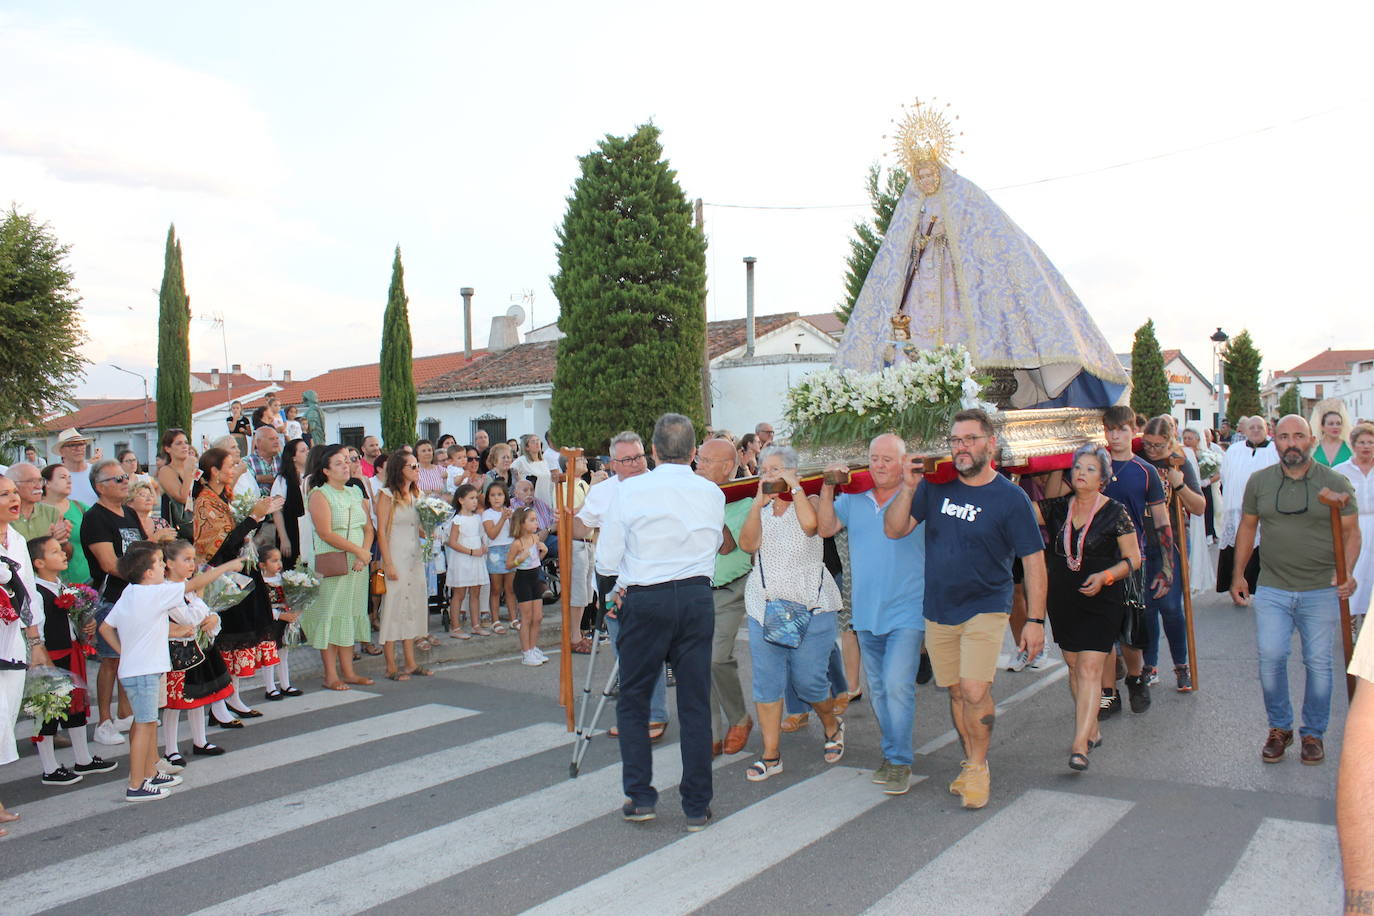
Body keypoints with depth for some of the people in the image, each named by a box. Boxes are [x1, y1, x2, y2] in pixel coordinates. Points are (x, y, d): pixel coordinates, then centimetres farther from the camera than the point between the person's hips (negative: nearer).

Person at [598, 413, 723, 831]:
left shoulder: (631, 490, -5)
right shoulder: (712, 493, 2)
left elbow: (610, 553, -2)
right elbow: (716, 545, 8)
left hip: (645, 600, -2)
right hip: (697, 597, 2)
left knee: (632, 699, 12)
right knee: (695, 704, 8)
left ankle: (639, 796, 12)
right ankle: (697, 807, 14)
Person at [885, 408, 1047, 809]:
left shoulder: (1010, 497, -8)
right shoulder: (936, 486, 1)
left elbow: (1033, 560, -6)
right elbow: (894, 529, 0)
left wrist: (1035, 620, -9)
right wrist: (908, 489, -15)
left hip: (985, 609, -4)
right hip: (938, 610, 4)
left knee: (975, 692, -14)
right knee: (957, 692, 13)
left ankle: (978, 766, 8)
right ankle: (972, 762, 31)